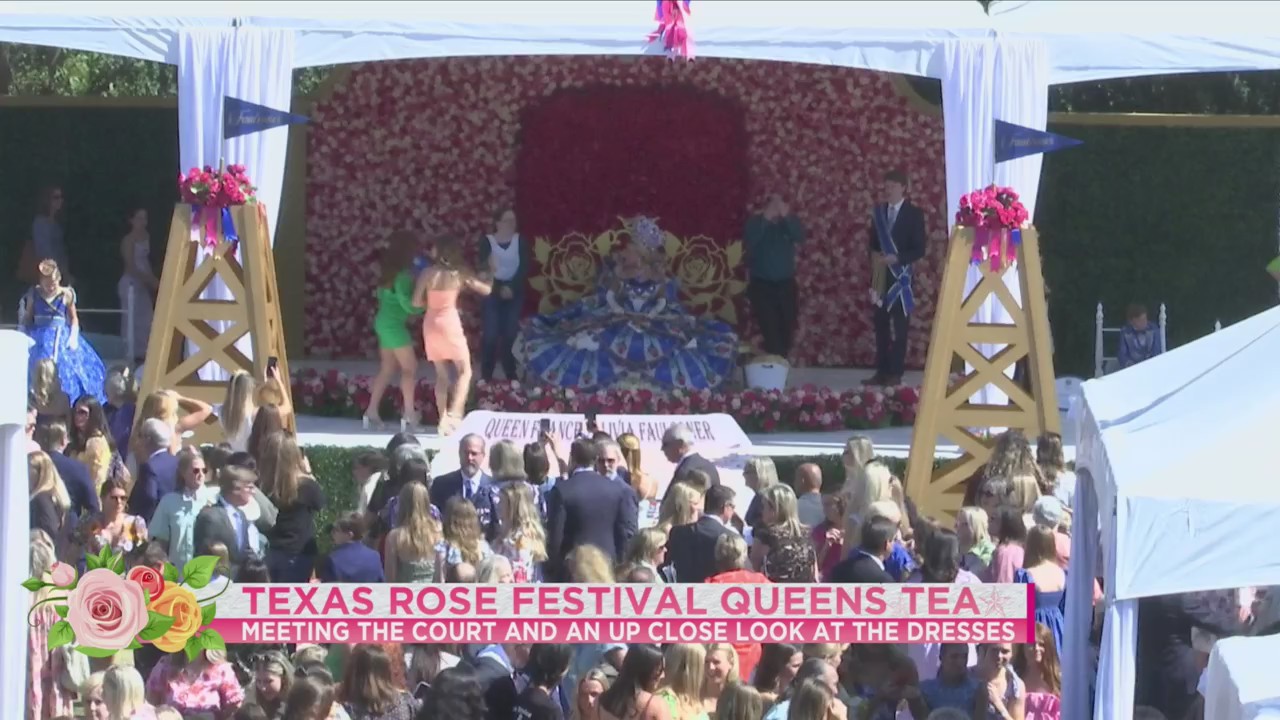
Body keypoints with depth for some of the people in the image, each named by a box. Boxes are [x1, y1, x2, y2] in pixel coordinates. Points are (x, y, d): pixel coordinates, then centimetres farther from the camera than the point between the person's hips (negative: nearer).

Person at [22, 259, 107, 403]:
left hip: (61, 337, 0)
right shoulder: (34, 295, 1)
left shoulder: (66, 295, 0)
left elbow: (74, 319, 8)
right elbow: (27, 318, 9)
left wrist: (73, 337, -5)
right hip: (40, 339, 0)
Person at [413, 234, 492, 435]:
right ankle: (454, 414, -11)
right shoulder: (459, 273, -6)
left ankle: (443, 419, 8)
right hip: (450, 323, -3)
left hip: (431, 324, 3)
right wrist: (488, 276, 19)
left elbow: (417, 302, -2)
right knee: (465, 371, 7)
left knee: (441, 374, 12)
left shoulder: (428, 273, -2)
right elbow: (486, 289, 0)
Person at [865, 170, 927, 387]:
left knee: (899, 326, -2)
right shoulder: (879, 211, 10)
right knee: (881, 325, 6)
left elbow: (919, 249, -8)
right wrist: (875, 259, -4)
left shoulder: (914, 214, -4)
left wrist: (896, 258, -19)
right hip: (880, 275, 5)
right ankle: (881, 371, 9)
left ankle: (895, 373, 0)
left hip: (900, 275, -5)